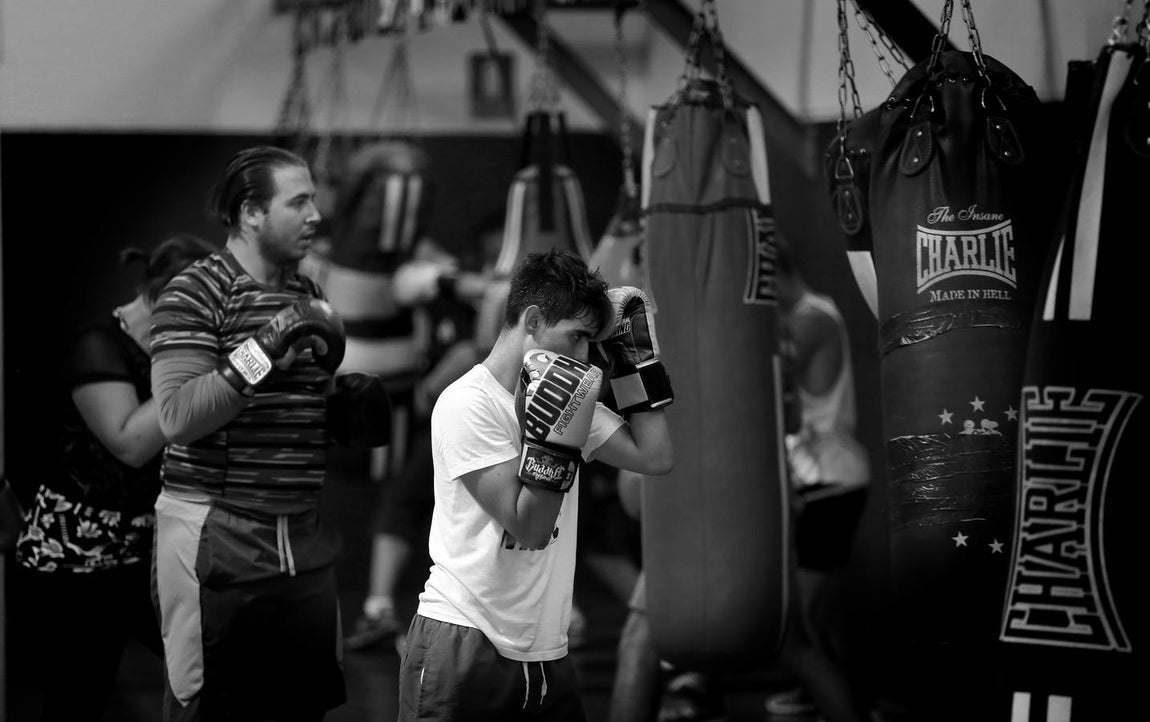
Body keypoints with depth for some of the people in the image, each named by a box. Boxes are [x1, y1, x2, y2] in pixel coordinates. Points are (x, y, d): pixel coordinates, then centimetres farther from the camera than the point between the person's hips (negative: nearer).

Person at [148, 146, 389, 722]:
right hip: (217, 540, -7)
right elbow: (178, 417, -19)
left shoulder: (309, 296, 15)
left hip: (303, 542, 7)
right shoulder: (194, 295, -8)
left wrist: (347, 411, 6)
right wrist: (264, 349, -24)